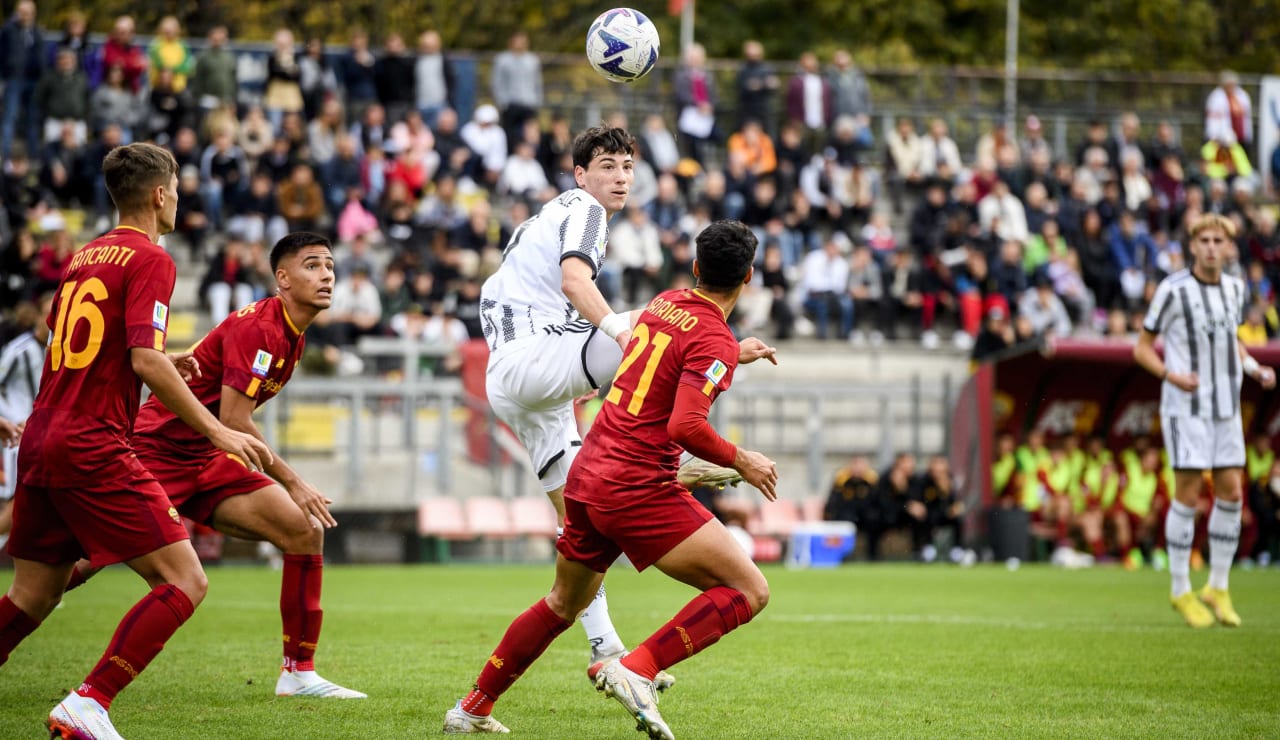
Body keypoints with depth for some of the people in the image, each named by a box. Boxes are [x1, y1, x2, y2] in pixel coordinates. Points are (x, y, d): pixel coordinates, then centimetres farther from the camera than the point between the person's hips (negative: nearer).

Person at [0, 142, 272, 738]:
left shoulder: (83, 257, 18)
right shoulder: (150, 259, -7)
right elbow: (145, 360, -18)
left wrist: (167, 364, 29)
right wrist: (215, 430, -13)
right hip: (94, 449, -9)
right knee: (184, 581, -7)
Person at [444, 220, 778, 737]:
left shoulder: (663, 303, 10)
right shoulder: (716, 341, -14)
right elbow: (685, 427, -25)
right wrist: (741, 461, -11)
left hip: (586, 478, 8)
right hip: (639, 488, -8)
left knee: (564, 604, 28)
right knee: (749, 592, -9)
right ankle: (635, 670, -21)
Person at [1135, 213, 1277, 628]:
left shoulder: (1234, 289, 6)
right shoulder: (1172, 290, -11)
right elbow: (1142, 348, -5)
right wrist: (1173, 376, -23)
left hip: (1225, 407, 5)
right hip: (1185, 406, -5)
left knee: (1230, 492, 2)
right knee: (1188, 494, -5)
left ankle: (1218, 589, 13)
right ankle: (1181, 591, 7)